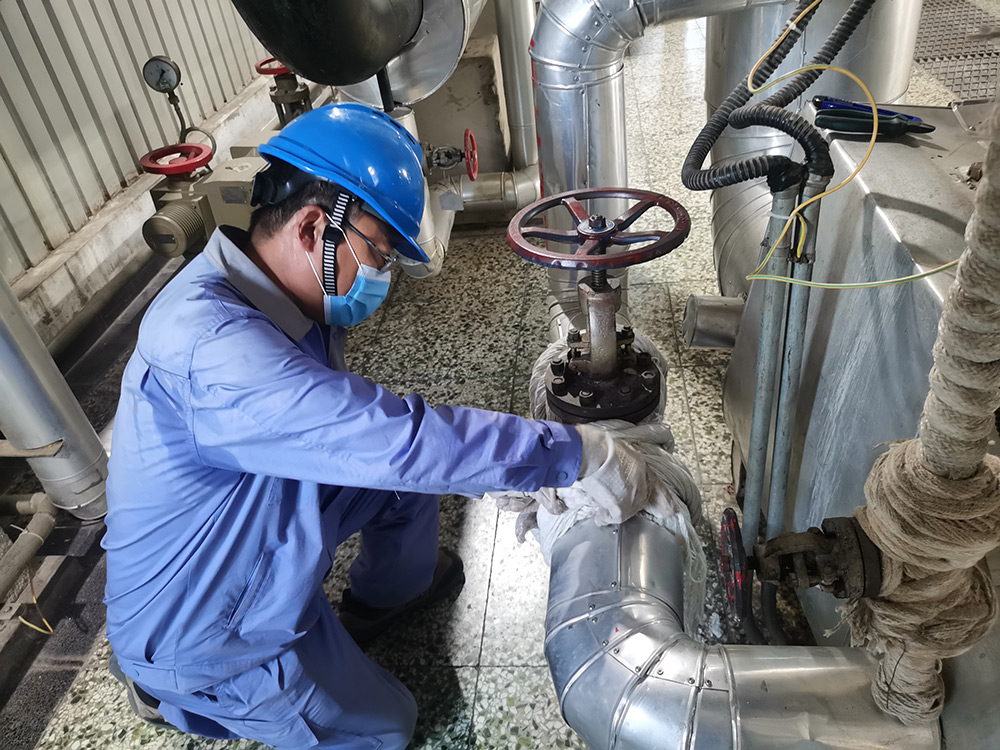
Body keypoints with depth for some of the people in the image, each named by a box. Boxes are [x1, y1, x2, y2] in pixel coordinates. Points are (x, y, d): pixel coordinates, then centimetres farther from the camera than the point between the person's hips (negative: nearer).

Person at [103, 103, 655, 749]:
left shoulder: (298, 308, -8)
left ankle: (387, 594, 30)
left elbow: (361, 429, 3)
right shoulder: (212, 343, -39)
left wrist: (503, 470, -2)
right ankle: (172, 691, 19)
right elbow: (398, 440, -42)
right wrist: (580, 456, -33)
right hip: (200, 634, -7)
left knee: (411, 465, 3)